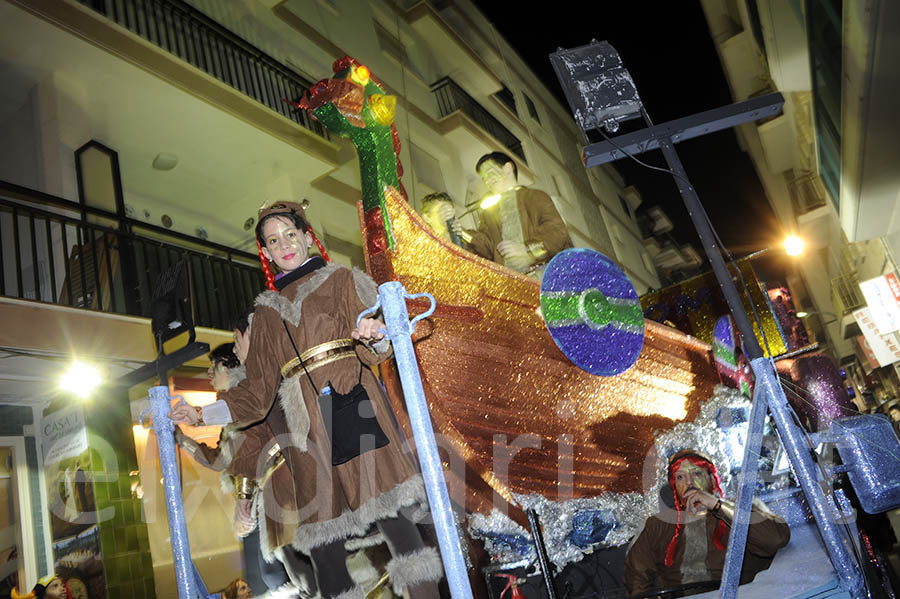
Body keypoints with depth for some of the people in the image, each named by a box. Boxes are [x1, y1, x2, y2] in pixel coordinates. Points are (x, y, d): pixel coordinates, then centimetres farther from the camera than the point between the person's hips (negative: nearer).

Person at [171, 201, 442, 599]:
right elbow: (258, 388, 24)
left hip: (353, 407, -3)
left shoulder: (340, 280, 13)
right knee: (322, 542, -1)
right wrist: (202, 414, 15)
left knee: (390, 516, -15)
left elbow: (374, 352, 1)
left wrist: (375, 337, -22)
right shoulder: (267, 311, 23)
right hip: (308, 429, 4)